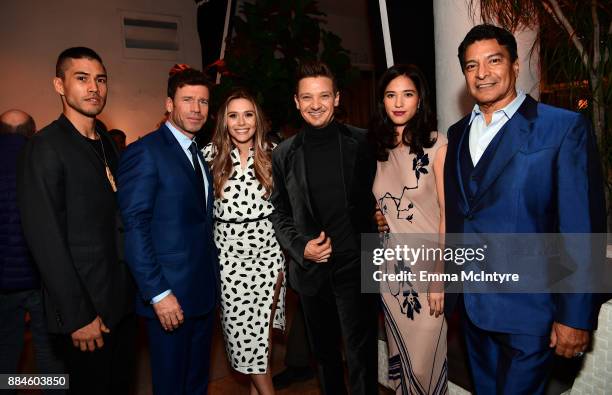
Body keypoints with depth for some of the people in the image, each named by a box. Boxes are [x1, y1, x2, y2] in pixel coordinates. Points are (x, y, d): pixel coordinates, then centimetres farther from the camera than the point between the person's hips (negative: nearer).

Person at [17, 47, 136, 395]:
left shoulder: (108, 144, 9)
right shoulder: (45, 148, -14)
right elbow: (47, 242, -18)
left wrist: (134, 286, 8)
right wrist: (78, 316, -17)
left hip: (123, 297, 7)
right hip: (86, 306, -7)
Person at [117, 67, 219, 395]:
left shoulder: (199, 154, 12)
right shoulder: (145, 152, -13)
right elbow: (133, 227, -18)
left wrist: (214, 276, 7)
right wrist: (158, 292, -20)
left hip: (204, 290, 7)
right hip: (169, 294, -7)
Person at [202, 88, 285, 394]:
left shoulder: (272, 153, 1)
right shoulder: (210, 154, 0)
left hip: (268, 247, 1)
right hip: (229, 251, 0)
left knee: (263, 323, 6)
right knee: (241, 326, 2)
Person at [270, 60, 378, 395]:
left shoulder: (362, 143, -3)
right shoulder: (284, 154, 3)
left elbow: (377, 200, 2)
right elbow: (279, 212, 8)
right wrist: (301, 247, -7)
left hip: (355, 267, -3)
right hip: (310, 271, 3)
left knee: (361, 357, 2)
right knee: (323, 354, 20)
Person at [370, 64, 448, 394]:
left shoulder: (436, 145, -7)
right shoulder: (378, 149, 7)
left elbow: (448, 212, -10)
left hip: (428, 266, -4)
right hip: (391, 267, 5)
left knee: (425, 360, 3)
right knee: (399, 357, 16)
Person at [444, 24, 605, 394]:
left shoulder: (565, 127, -11)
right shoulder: (457, 134, 7)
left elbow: (583, 227, -13)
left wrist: (575, 316, -14)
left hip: (528, 310, -5)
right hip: (472, 305, 6)